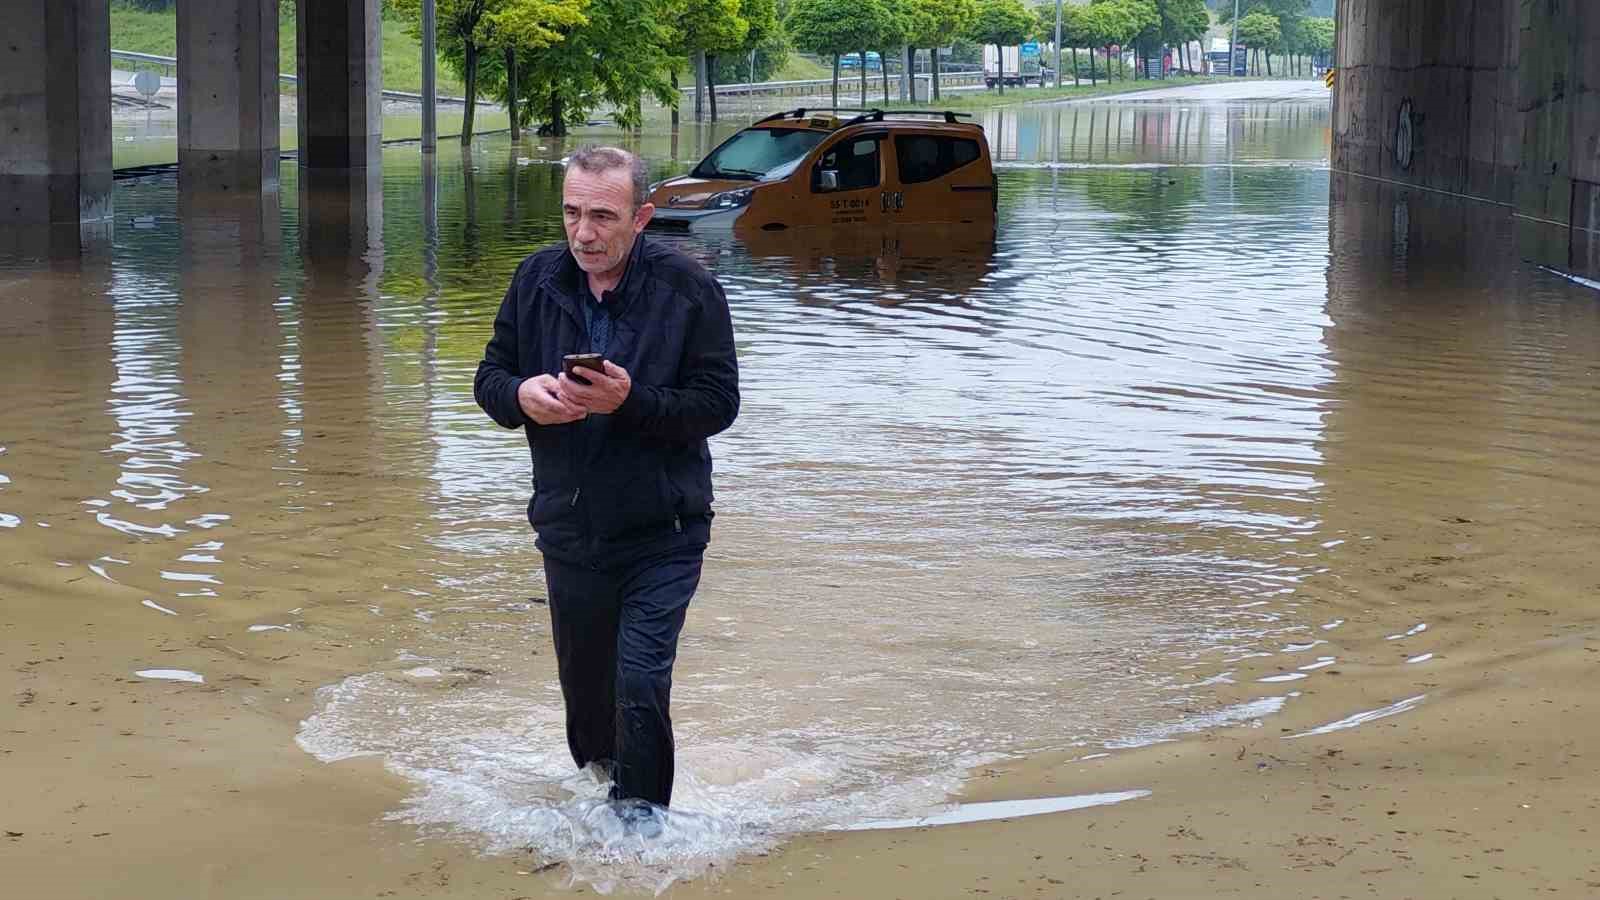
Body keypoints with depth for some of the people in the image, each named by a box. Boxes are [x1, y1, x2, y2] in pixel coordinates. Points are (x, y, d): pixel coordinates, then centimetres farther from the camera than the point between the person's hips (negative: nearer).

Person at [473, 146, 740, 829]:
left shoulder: (688, 289, -11)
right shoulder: (537, 280, 1)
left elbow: (719, 403, -12)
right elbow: (490, 375, 8)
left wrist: (632, 401, -27)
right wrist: (521, 394, -16)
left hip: (662, 534, -4)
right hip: (569, 532, 4)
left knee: (641, 681, -12)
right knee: (584, 681, 18)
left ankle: (640, 816, 5)